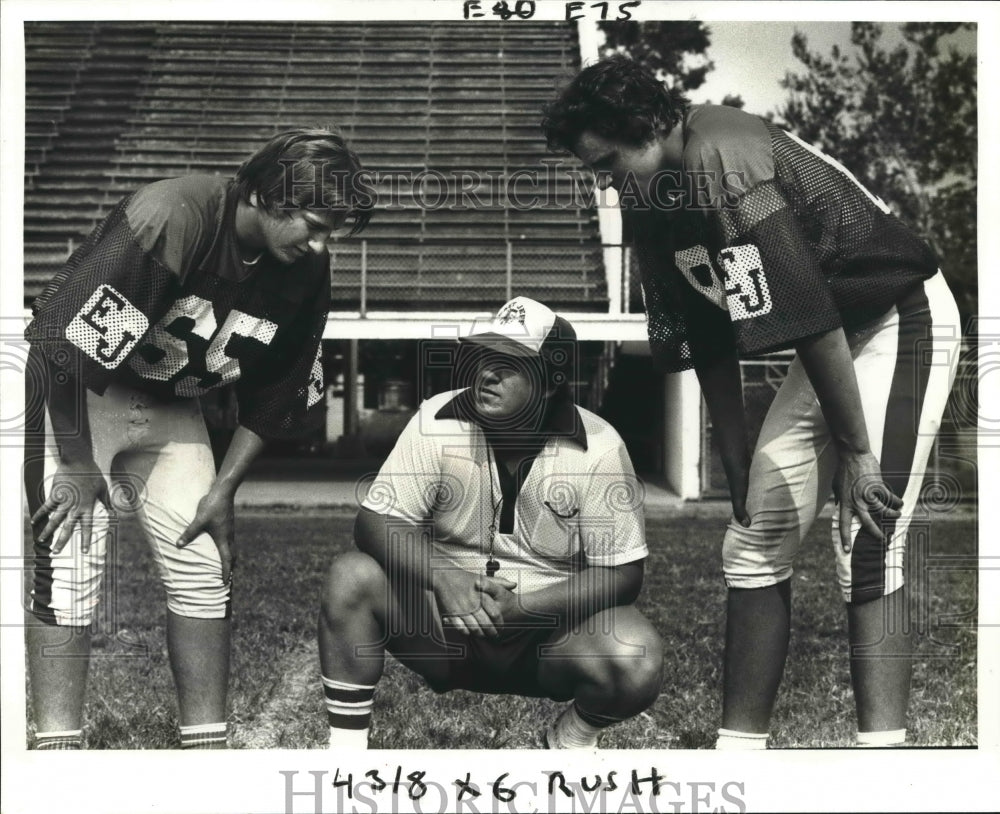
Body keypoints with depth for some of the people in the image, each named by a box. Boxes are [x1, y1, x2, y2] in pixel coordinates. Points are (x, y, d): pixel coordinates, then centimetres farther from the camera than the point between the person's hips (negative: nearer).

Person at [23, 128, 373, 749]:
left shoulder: (305, 270, -11)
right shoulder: (169, 218, -31)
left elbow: (278, 395, 0)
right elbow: (70, 339, -27)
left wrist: (224, 489, -4)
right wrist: (79, 469, -21)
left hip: (172, 407, 6)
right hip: (77, 394, -5)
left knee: (204, 566, -1)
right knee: (71, 568, -13)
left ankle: (209, 745, 7)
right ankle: (59, 746, -8)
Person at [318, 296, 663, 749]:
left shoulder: (598, 448, -14)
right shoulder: (438, 421, -11)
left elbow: (622, 573, -13)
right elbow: (376, 523, -14)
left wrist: (523, 608, -26)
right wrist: (443, 579, -33)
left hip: (553, 622, -1)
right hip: (445, 623, 1)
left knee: (638, 661, -30)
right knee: (352, 576, -24)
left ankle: (572, 738, 6)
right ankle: (345, 751, -12)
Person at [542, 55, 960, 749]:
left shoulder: (724, 160, -27)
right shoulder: (654, 203, 0)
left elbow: (807, 315, -29)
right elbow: (708, 344, 5)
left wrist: (856, 450, -25)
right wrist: (739, 472, 5)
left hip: (902, 321, -9)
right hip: (831, 347, 9)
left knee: (866, 548, -19)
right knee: (754, 545, 5)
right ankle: (740, 745, 11)